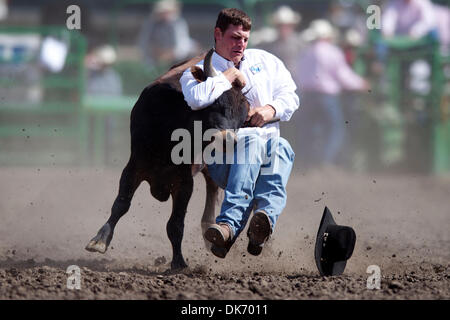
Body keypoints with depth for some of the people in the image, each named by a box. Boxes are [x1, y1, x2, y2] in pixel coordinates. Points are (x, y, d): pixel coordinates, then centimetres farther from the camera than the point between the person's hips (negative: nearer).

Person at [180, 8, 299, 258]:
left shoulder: (265, 61, 26)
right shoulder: (199, 72, 11)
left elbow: (290, 96, 20)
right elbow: (197, 99, -13)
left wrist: (271, 110, -2)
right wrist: (229, 76, -1)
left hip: (272, 146, 3)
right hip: (224, 160, -3)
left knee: (282, 149, -34)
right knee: (252, 140, -37)